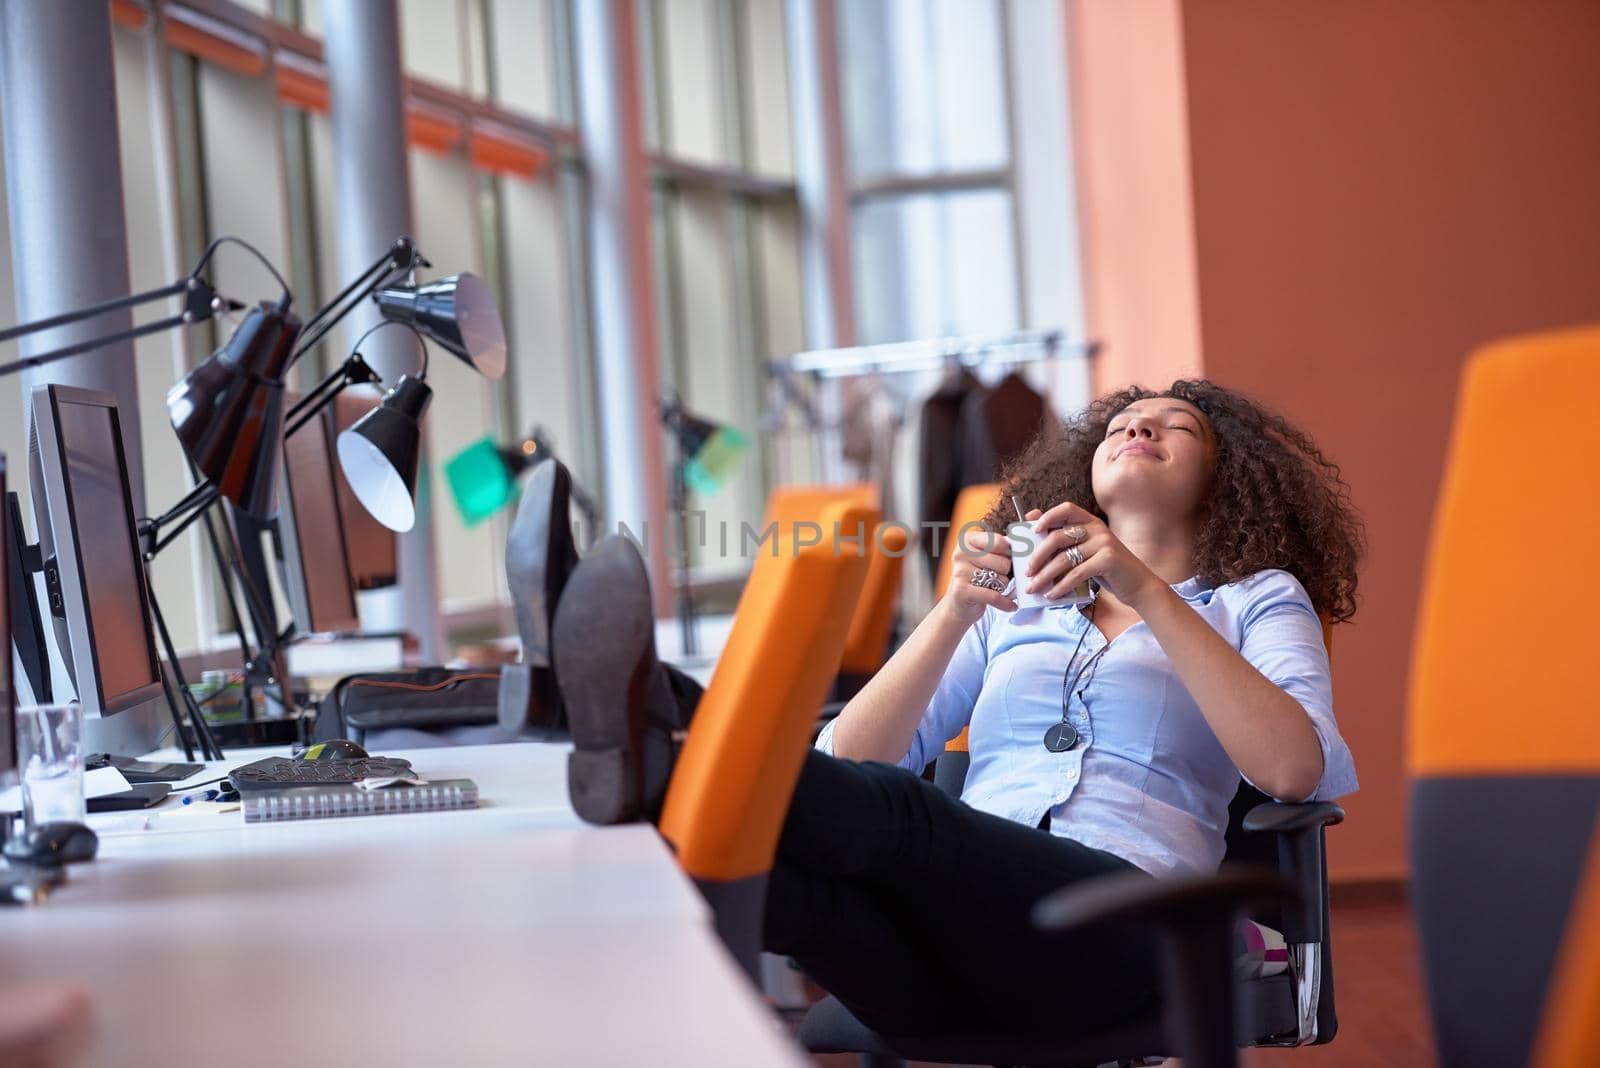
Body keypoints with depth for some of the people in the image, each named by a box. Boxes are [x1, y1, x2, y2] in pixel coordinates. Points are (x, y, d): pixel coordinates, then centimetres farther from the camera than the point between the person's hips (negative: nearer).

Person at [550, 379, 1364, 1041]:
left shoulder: (1256, 598, 22)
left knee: (889, 812, -34)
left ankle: (668, 754, -55)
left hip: (1115, 926, -3)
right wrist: (954, 612, 1)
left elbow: (1295, 769, -3)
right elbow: (851, 762, 15)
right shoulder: (1014, 604, 31)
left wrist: (1147, 590, -7)